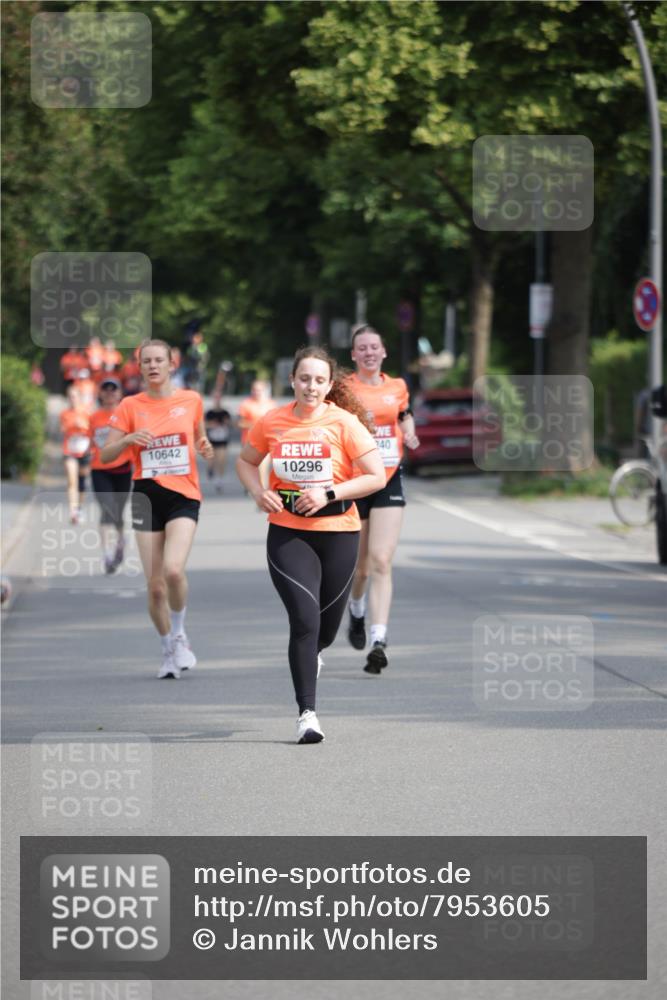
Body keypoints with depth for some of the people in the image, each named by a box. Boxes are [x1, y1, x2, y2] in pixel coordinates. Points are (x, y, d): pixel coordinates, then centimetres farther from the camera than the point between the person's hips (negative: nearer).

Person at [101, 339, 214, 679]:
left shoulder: (191, 400, 5)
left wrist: (204, 446, -3)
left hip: (184, 497, -1)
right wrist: (128, 439, -19)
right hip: (147, 497, 1)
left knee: (173, 569, -24)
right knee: (155, 585, -1)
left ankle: (179, 634, 1)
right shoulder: (130, 406, 3)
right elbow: (106, 455, 1)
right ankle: (168, 650, 21)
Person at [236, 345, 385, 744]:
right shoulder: (272, 422, 0)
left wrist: (328, 493, -17)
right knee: (304, 618, -14)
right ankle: (307, 713, -8)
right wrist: (259, 492, -3)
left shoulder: (345, 423, -7)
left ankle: (310, 653, 50)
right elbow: (246, 461, 17)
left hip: (338, 532, 0)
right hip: (287, 533, 0)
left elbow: (376, 476, -7)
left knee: (327, 625, 11)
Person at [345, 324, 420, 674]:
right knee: (361, 566, 9)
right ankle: (357, 610, 45)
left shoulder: (397, 387, 7)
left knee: (381, 562, -13)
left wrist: (409, 435, 5)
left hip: (388, 482, 1)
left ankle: (378, 642, -20)